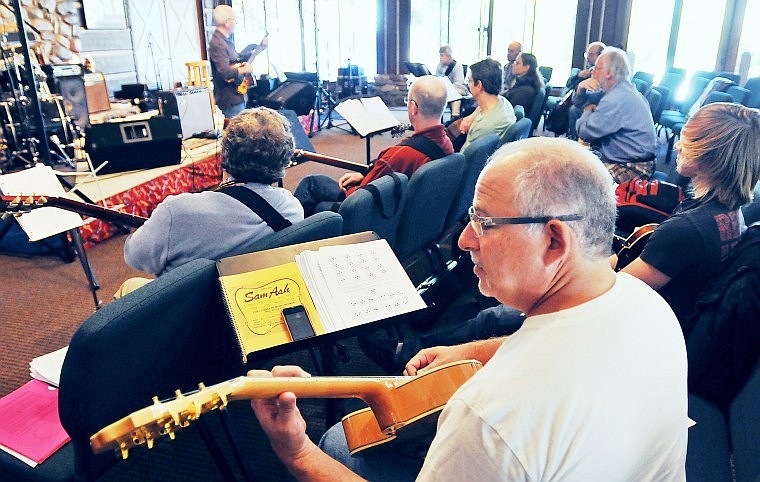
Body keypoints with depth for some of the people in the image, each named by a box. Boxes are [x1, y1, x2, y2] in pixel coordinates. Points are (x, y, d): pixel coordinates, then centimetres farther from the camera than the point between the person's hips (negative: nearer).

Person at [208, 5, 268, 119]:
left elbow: (239, 59, 27)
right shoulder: (217, 44, -19)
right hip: (230, 100, -10)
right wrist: (245, 69, -14)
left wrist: (261, 46, 25)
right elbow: (225, 72, -30)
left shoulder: (227, 40, 13)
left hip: (238, 96, 10)